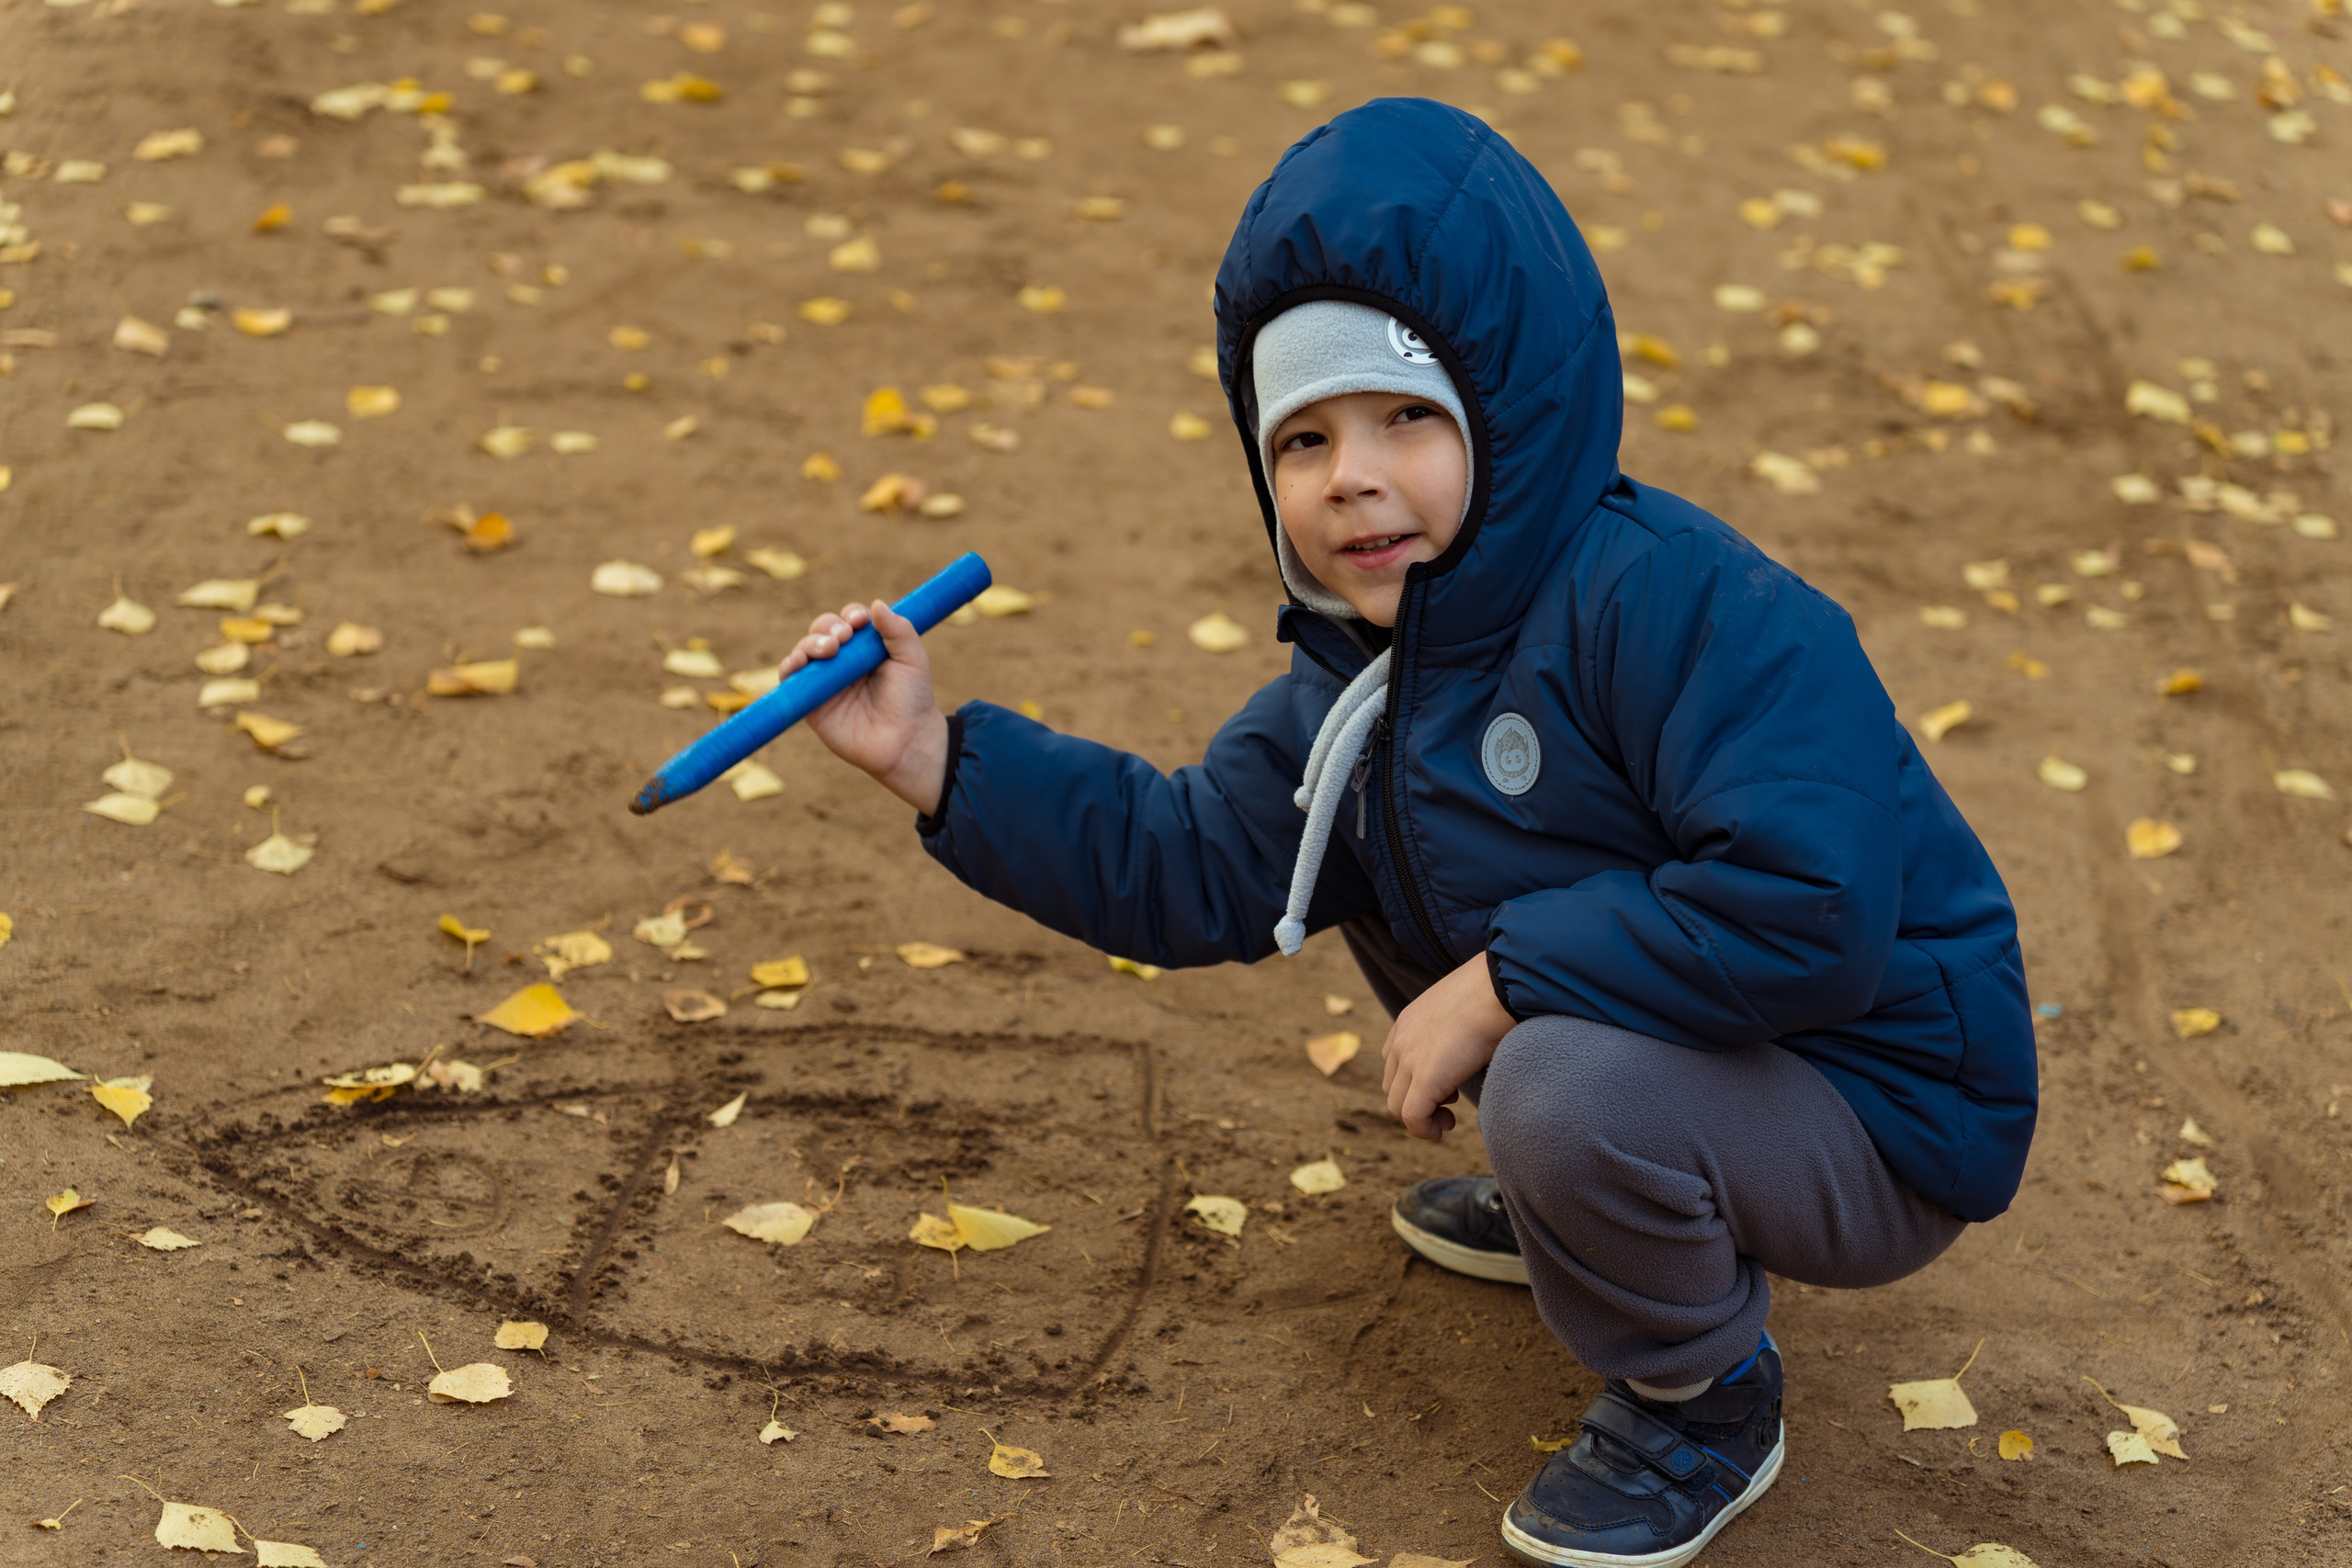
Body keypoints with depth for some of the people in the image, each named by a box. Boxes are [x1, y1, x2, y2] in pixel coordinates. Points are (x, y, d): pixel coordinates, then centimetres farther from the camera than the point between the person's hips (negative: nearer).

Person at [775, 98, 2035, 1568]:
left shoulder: (1678, 604, -29)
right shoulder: (1370, 672, 0)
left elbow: (1804, 907, -38)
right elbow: (1198, 868, 4)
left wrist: (1500, 984, -29)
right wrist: (937, 757, -5)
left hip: (1883, 1128, -8)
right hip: (1655, 1042, 8)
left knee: (1572, 1082, -36)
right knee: (1374, 851, 13)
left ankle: (1704, 1410, -4)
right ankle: (1572, 1203, 26)